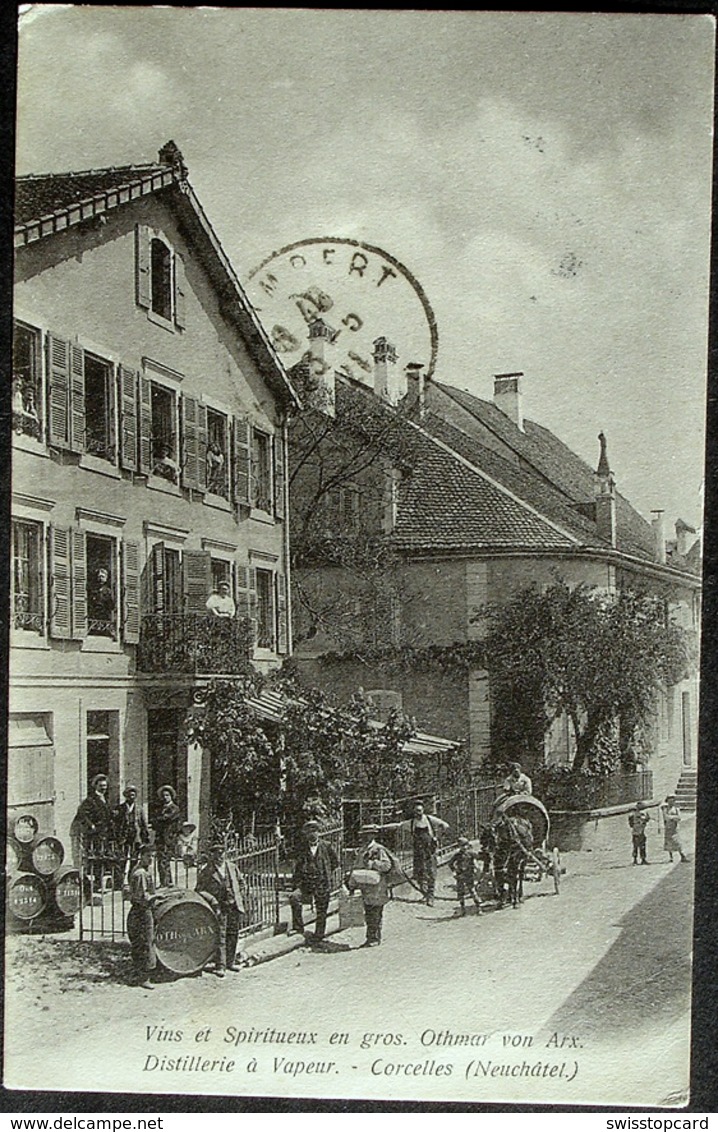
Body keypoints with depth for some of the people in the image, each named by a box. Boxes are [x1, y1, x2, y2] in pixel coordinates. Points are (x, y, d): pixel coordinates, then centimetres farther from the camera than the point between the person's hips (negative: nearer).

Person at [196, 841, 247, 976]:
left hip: (235, 906, 5)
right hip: (219, 907, -5)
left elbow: (241, 882, 19)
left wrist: (241, 897, 9)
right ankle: (220, 966, -2)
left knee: (233, 935, 11)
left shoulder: (232, 867, 9)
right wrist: (212, 900, -17)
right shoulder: (206, 872, -5)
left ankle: (230, 962, 24)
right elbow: (200, 890, -6)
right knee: (220, 937, -7)